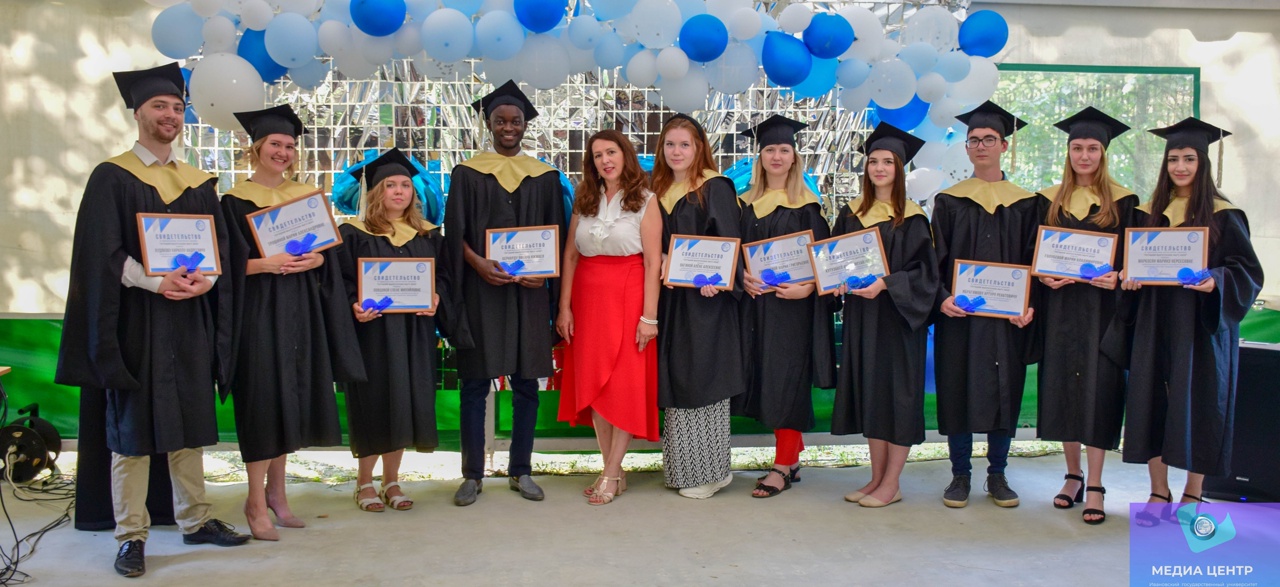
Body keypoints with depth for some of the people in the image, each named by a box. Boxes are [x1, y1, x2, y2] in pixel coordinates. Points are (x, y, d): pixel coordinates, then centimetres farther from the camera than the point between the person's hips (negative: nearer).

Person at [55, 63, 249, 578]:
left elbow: (220, 246, 8)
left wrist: (206, 279, -12)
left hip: (190, 321, 4)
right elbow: (102, 252, -10)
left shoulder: (198, 183, 13)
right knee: (133, 425, 0)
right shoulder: (112, 177, -1)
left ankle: (195, 520, 20)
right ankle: (131, 535, 8)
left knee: (188, 421, 10)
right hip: (136, 320, -4)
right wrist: (156, 282, -21)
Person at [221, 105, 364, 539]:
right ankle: (256, 501, 3)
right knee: (263, 399, -6)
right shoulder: (236, 200, -1)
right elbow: (230, 262, -7)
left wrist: (314, 259, -10)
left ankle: (275, 491, 21)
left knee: (291, 397, 8)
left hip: (301, 309, 5)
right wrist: (268, 263, -22)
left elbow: (328, 252, 10)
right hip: (258, 308, -4)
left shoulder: (307, 195, 12)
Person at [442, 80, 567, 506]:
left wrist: (543, 271, -10)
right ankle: (472, 474, 10)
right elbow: (454, 231, 1)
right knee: (475, 382, 1)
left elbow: (557, 236, 8)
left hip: (529, 290, 2)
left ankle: (521, 471, 16)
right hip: (481, 288, -1)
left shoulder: (545, 177, 10)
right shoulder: (468, 173, 6)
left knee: (526, 383, 5)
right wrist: (477, 262, -17)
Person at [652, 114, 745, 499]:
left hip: (705, 299, -7)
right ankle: (681, 467, 20)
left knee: (703, 379, -3)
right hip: (671, 299, 7)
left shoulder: (715, 188, -6)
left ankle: (709, 471, 9)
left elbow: (729, 241, -13)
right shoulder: (660, 191, 13)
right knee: (676, 380, 10)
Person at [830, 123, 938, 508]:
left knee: (897, 393, -1)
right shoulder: (852, 214, 10)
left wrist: (885, 284, -23)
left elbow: (923, 271, -10)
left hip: (897, 317, -5)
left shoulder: (912, 217, -5)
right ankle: (877, 477, 18)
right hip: (860, 315, 5)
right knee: (868, 392, 8)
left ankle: (892, 484, 8)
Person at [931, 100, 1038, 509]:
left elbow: (1033, 260, 6)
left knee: (1005, 392, 5)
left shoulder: (1024, 204, 8)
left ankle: (997, 475, 18)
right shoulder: (949, 201, 5)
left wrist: (1029, 305, -9)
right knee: (957, 392, 1)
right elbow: (935, 257, 0)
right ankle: (960, 474, 14)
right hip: (959, 315, -1)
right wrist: (942, 298, -16)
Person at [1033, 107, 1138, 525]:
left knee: (1098, 389, -4)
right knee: (1062, 388, 6)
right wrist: (1044, 276, -10)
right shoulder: (1049, 200, 9)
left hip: (1102, 307, -3)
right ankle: (1073, 475, 21)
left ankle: (1094, 486, 3)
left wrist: (1117, 278, -19)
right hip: (1060, 307, 3)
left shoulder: (1122, 201, 1)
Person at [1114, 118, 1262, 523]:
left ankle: (1193, 494, 15)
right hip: (1155, 324, 3)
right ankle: (1159, 493, 13)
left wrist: (1216, 281, -22)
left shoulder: (1223, 215, -1)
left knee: (1198, 406, 1)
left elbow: (1248, 271, -3)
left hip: (1201, 326, -3)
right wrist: (1129, 278, -7)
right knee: (1152, 404, 2)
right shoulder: (1149, 213, 9)